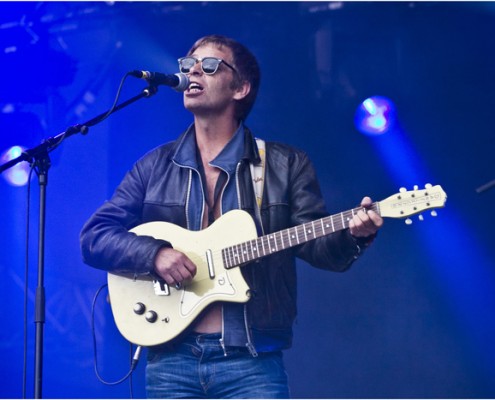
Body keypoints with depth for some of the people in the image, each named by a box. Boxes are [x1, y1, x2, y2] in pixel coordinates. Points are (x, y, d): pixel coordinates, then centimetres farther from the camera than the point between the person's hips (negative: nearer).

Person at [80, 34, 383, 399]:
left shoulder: (286, 164, 8)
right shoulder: (155, 166, 11)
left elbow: (317, 245, 3)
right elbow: (93, 236, 7)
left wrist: (352, 235, -19)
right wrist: (154, 254, -11)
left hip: (252, 359, -2)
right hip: (171, 358, 2)